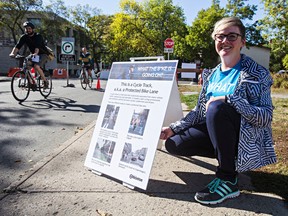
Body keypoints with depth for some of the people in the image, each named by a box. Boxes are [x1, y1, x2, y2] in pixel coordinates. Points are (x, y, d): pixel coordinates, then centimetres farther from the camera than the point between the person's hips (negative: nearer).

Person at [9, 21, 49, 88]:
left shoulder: (38, 36, -18)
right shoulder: (24, 37, -4)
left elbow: (37, 47, -36)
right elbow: (17, 46, -15)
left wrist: (35, 54, -55)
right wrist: (13, 53, -33)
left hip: (43, 54, -6)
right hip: (33, 54, 6)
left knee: (36, 66, -29)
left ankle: (45, 81, -10)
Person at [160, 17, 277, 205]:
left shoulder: (257, 74, -9)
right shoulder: (212, 75, 9)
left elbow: (266, 117, -19)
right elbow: (199, 111, 10)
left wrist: (228, 99, -30)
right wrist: (173, 128, -1)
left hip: (248, 138, -6)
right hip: (216, 133, 6)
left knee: (217, 108, -35)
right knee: (173, 144, -10)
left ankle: (229, 180, -20)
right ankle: (227, 156, 8)